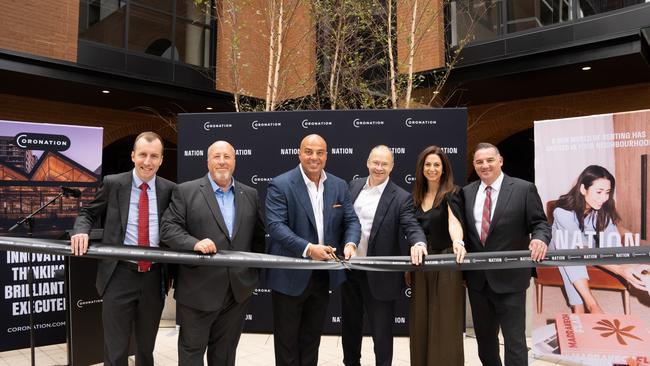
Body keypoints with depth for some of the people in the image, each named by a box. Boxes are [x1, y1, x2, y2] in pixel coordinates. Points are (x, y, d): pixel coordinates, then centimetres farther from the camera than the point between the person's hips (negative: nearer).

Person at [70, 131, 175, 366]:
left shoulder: (169, 189, 2)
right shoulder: (112, 183, -1)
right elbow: (88, 213, 6)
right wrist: (81, 231, -15)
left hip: (154, 277, 2)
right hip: (119, 276, -1)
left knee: (147, 346, 19)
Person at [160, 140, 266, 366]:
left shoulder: (250, 194, 9)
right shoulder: (185, 191, -3)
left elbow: (259, 235, 12)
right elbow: (169, 228, -8)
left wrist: (255, 271, 4)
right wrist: (194, 243, -24)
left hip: (238, 290, 4)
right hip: (198, 289, -3)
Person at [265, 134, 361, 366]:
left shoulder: (339, 186, 5)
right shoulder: (280, 185, -11)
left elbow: (351, 221, 4)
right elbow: (275, 225, -20)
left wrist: (350, 244, -19)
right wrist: (308, 249, -31)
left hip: (323, 274, 5)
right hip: (290, 276, -4)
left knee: (312, 337, 20)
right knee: (287, 339, 11)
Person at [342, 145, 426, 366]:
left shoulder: (401, 198, -10)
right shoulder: (354, 186, 5)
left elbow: (412, 226, -20)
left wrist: (419, 244, -41)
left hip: (378, 275, -5)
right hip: (349, 268, 5)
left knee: (381, 330, 7)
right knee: (350, 323, 22)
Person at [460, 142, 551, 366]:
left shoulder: (524, 189, -4)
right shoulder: (467, 192, 7)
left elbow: (540, 223, -3)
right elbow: (463, 230, 9)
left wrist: (540, 238, -26)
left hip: (509, 278, -4)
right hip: (476, 279, 4)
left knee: (514, 340, 1)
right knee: (484, 338, 18)